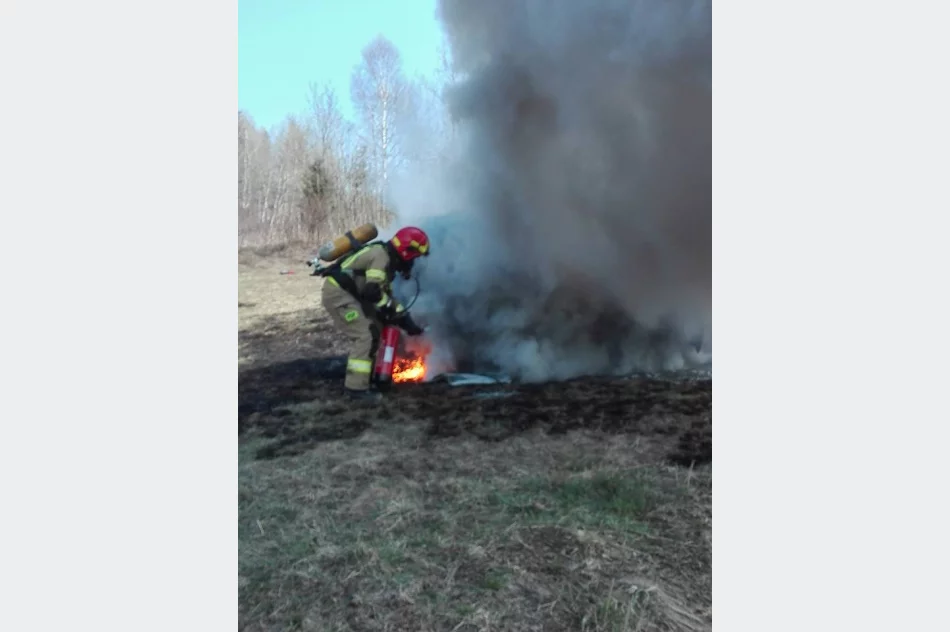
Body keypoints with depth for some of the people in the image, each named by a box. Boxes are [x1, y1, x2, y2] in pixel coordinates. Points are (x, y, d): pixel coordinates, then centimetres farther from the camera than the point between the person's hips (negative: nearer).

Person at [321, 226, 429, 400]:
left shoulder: (388, 259, 15)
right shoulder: (381, 256, -17)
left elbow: (385, 294, 18)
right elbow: (372, 292, -25)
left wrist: (405, 318, 13)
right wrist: (391, 310, -12)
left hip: (346, 293, 10)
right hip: (337, 293, -10)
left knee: (374, 330, 16)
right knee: (363, 336, -12)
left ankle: (354, 378, 25)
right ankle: (356, 386, -7)